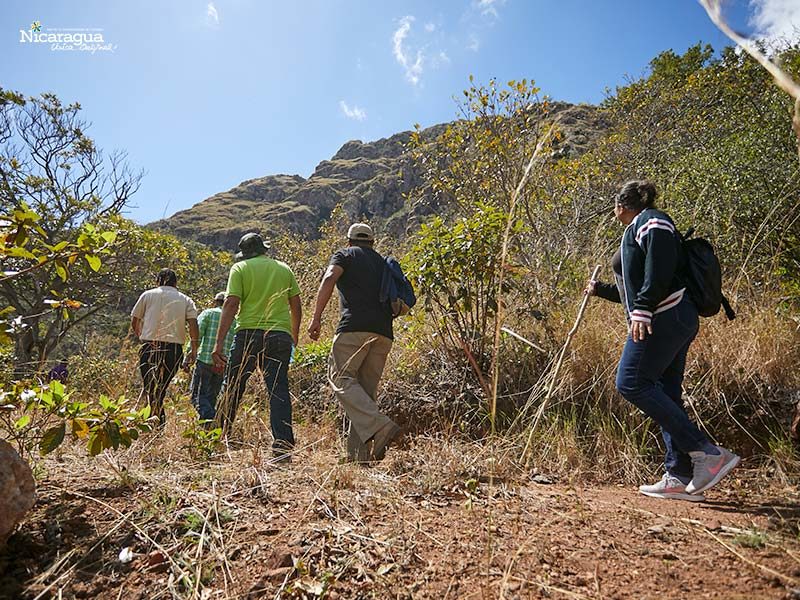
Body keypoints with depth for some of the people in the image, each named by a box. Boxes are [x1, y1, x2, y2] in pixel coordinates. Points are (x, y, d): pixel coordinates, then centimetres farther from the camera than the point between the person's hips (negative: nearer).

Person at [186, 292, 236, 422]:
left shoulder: (208, 313, 3)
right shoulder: (235, 319, 12)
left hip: (205, 361, -3)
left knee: (197, 395, 3)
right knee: (211, 397, 13)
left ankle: (209, 418, -19)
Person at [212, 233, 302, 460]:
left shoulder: (240, 268, 4)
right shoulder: (284, 269, 14)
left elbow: (231, 305, -7)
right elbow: (296, 307, 14)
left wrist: (219, 342, -9)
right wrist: (294, 335, 27)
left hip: (249, 333, -2)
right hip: (280, 336, 2)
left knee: (233, 388, 12)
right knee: (279, 390, 1)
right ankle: (283, 445, -3)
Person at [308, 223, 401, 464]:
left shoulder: (344, 255, 14)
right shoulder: (384, 263, 28)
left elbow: (329, 278, -7)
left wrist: (317, 317, -9)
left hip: (355, 326, -6)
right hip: (384, 332, 6)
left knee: (341, 378, -6)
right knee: (366, 387, 8)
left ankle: (379, 426, -24)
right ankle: (360, 453, 5)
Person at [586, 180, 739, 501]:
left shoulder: (650, 222, -2)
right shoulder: (639, 229, 28)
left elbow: (659, 273, -19)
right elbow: (632, 290, 33)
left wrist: (641, 312, -26)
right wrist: (601, 289, 42)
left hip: (664, 317, -10)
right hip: (673, 319, 10)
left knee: (631, 382, -14)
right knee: (665, 395, 7)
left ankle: (706, 453, -13)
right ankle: (680, 478, 9)